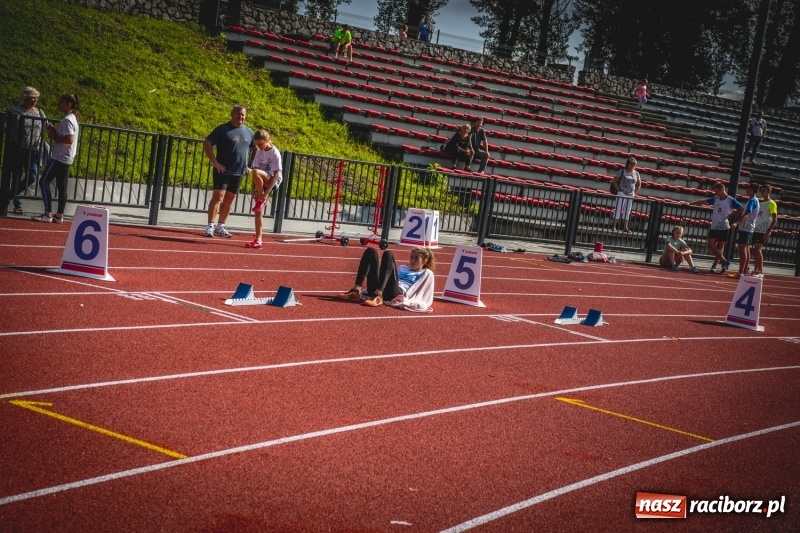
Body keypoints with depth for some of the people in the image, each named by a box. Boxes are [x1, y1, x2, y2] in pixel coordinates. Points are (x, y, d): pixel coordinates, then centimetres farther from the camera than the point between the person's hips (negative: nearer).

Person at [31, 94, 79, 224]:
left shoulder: (67, 120, -17)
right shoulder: (72, 119, 14)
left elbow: (69, 139, -26)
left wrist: (54, 138, -15)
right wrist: (53, 131, 7)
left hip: (60, 157, -10)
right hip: (66, 158, 10)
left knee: (44, 182, -7)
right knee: (61, 186, 9)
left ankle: (48, 214, -9)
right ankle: (59, 216, 10)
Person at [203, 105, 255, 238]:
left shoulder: (248, 132, 11)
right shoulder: (222, 129, -4)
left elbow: (256, 149, 23)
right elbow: (207, 143, -8)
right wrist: (214, 162, -15)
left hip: (238, 172, 5)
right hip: (223, 171, -5)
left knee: (229, 199, 8)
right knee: (218, 196, -12)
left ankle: (220, 227, 17)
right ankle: (210, 227, -10)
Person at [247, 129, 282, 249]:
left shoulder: (275, 153, -14)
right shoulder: (259, 152, 4)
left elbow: (276, 174, -17)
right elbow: (255, 168, 5)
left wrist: (266, 193, -22)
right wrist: (254, 190, -4)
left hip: (272, 182, -6)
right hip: (261, 184, 6)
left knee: (255, 172, -34)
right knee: (258, 212, 0)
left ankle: (261, 200, -15)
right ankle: (258, 240, 3)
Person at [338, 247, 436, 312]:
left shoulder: (427, 274, 22)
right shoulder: (403, 268, 38)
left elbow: (426, 303, 9)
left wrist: (407, 301, -8)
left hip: (395, 295, -5)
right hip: (376, 291, 5)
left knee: (388, 254, -20)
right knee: (371, 251, -6)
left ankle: (378, 296, -38)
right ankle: (356, 290, -23)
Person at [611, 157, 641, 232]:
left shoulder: (636, 173, 7)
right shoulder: (622, 171, -5)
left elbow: (639, 184, 18)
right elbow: (615, 181, -3)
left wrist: (634, 192, 8)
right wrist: (618, 190, -9)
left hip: (631, 195, 4)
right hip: (622, 193, -4)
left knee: (627, 211, 7)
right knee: (618, 209, -6)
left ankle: (625, 227, 12)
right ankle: (614, 225, -5)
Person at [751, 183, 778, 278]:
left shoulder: (771, 204, -5)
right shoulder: (759, 202, 17)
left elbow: (775, 220, -10)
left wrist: (768, 231, -19)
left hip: (764, 231, -7)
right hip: (756, 230, 7)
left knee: (757, 249, -15)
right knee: (756, 250, 7)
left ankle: (761, 271, -13)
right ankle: (755, 270, 12)